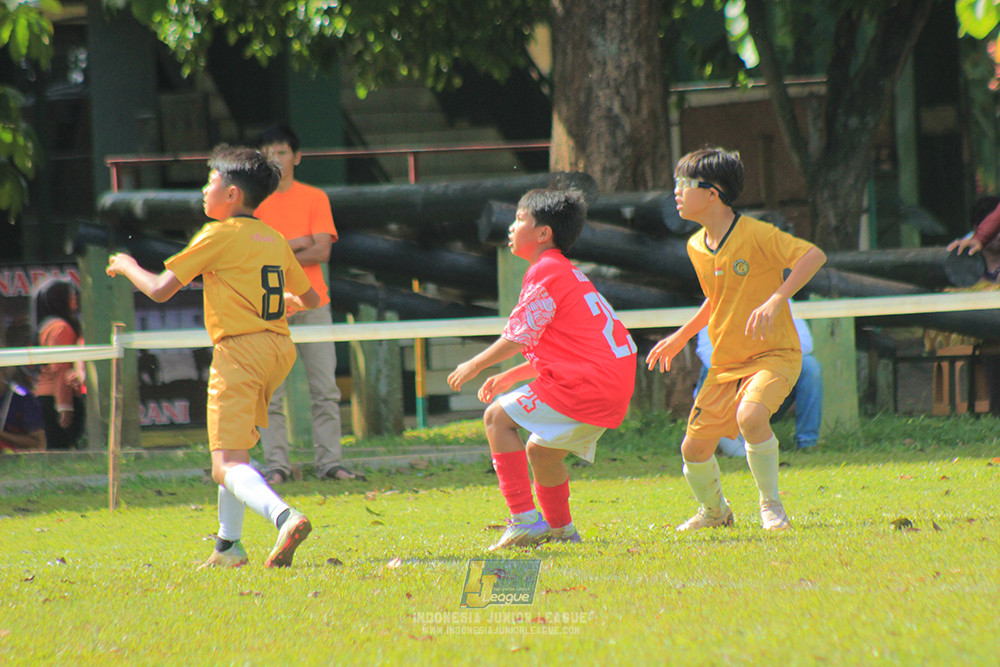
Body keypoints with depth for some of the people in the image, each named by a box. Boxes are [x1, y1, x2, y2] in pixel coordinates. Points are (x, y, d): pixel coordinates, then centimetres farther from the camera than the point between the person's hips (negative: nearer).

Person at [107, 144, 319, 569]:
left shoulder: (219, 236, -6)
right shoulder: (275, 240, 15)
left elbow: (160, 290, -7)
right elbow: (309, 299, 26)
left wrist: (127, 266, 12)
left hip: (239, 350, -8)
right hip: (279, 347, 8)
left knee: (227, 465, -15)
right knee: (236, 445, 26)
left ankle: (284, 517, -41)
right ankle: (228, 545, 27)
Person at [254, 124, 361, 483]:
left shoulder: (314, 198, 7)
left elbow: (321, 251, -3)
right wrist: (296, 244, -8)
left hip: (311, 304, 1)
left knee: (325, 389, -1)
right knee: (270, 394, -3)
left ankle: (329, 463, 2)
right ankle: (276, 465, 0)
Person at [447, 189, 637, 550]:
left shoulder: (545, 271, -8)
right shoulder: (565, 271, 24)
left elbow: (517, 337, -9)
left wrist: (474, 366, 5)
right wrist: (509, 378, 23)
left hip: (584, 384, -10)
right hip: (615, 386, 10)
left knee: (498, 417, -7)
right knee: (540, 450, 23)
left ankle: (524, 519, -14)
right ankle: (560, 528, 34)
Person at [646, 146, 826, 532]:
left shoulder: (756, 234, -17)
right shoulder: (696, 247, 6)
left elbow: (813, 255, -24)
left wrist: (775, 301, -33)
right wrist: (681, 336, 19)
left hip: (774, 354, -7)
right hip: (726, 362, 7)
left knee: (750, 416, -35)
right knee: (694, 449, 1)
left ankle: (771, 504, -12)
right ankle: (714, 511, 32)